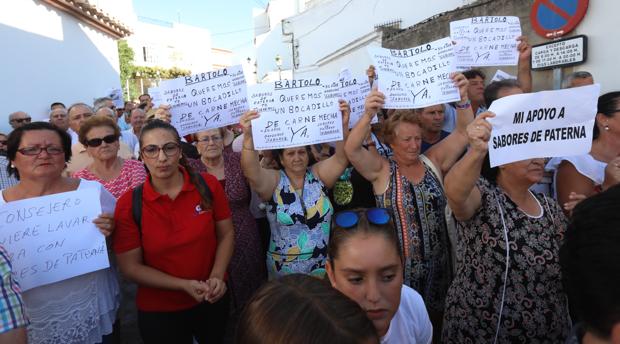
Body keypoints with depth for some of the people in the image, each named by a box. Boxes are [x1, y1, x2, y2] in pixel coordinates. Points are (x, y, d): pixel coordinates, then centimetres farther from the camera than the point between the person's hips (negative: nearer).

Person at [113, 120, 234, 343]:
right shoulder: (129, 204, -14)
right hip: (159, 312, -2)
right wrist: (184, 285, -20)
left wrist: (217, 277, -18)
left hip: (213, 300, 2)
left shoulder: (208, 185, -11)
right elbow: (130, 266, -11)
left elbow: (226, 234, -3)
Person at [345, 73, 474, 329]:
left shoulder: (433, 161, 2)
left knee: (436, 322, 19)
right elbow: (352, 149, -23)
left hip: (437, 263, 4)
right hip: (400, 265, -3)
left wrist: (462, 99, -20)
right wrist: (368, 115, -38)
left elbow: (463, 133, -4)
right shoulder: (382, 170, -8)